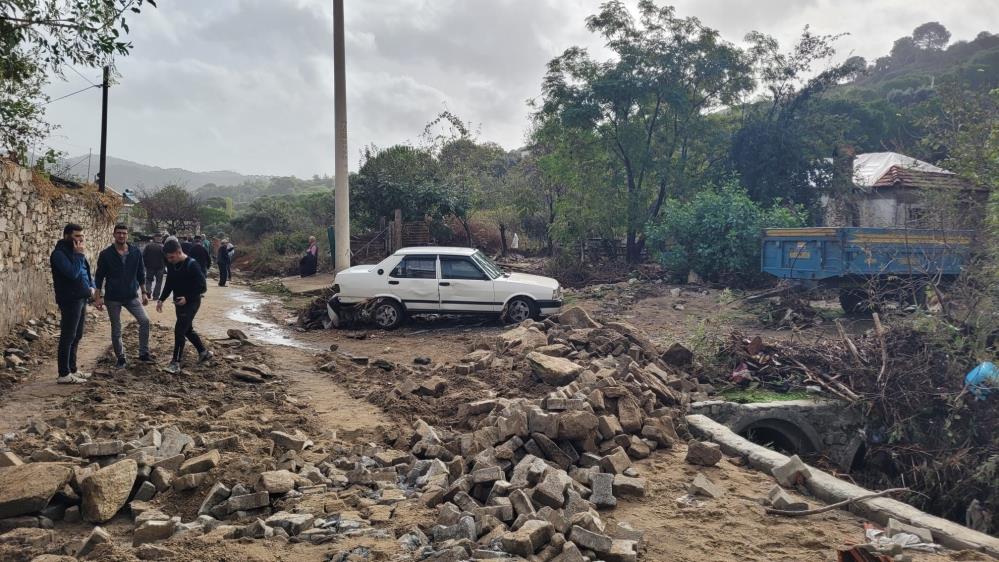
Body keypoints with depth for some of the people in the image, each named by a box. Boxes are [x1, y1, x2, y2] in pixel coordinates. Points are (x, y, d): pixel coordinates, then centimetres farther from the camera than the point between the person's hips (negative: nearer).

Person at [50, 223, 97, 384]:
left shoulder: (75, 252, 16)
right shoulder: (59, 253, -13)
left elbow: (86, 272, 23)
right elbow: (72, 273, -25)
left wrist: (91, 287, 6)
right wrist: (79, 254, -17)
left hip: (81, 298, 9)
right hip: (70, 300, -9)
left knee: (77, 337, 14)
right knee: (68, 337, -6)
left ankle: (72, 369, 22)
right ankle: (64, 374, -2)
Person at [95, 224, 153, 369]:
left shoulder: (136, 252, 1)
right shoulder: (106, 254, -5)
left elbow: (141, 274, 9)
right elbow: (99, 277, -1)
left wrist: (144, 292, 6)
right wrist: (99, 296, -5)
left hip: (132, 296, 2)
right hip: (112, 298, -2)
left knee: (144, 321, -9)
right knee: (116, 330, 5)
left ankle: (144, 353, 4)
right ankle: (121, 358, 18)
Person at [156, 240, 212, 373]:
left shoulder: (192, 265, -21)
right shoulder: (171, 265, 1)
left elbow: (203, 287, -19)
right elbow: (169, 284, 13)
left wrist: (187, 298, -24)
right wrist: (161, 299, 3)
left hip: (191, 302, -8)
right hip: (179, 302, 8)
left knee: (179, 329, -13)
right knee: (187, 329, 17)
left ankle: (176, 363, -8)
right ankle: (204, 352, 36)